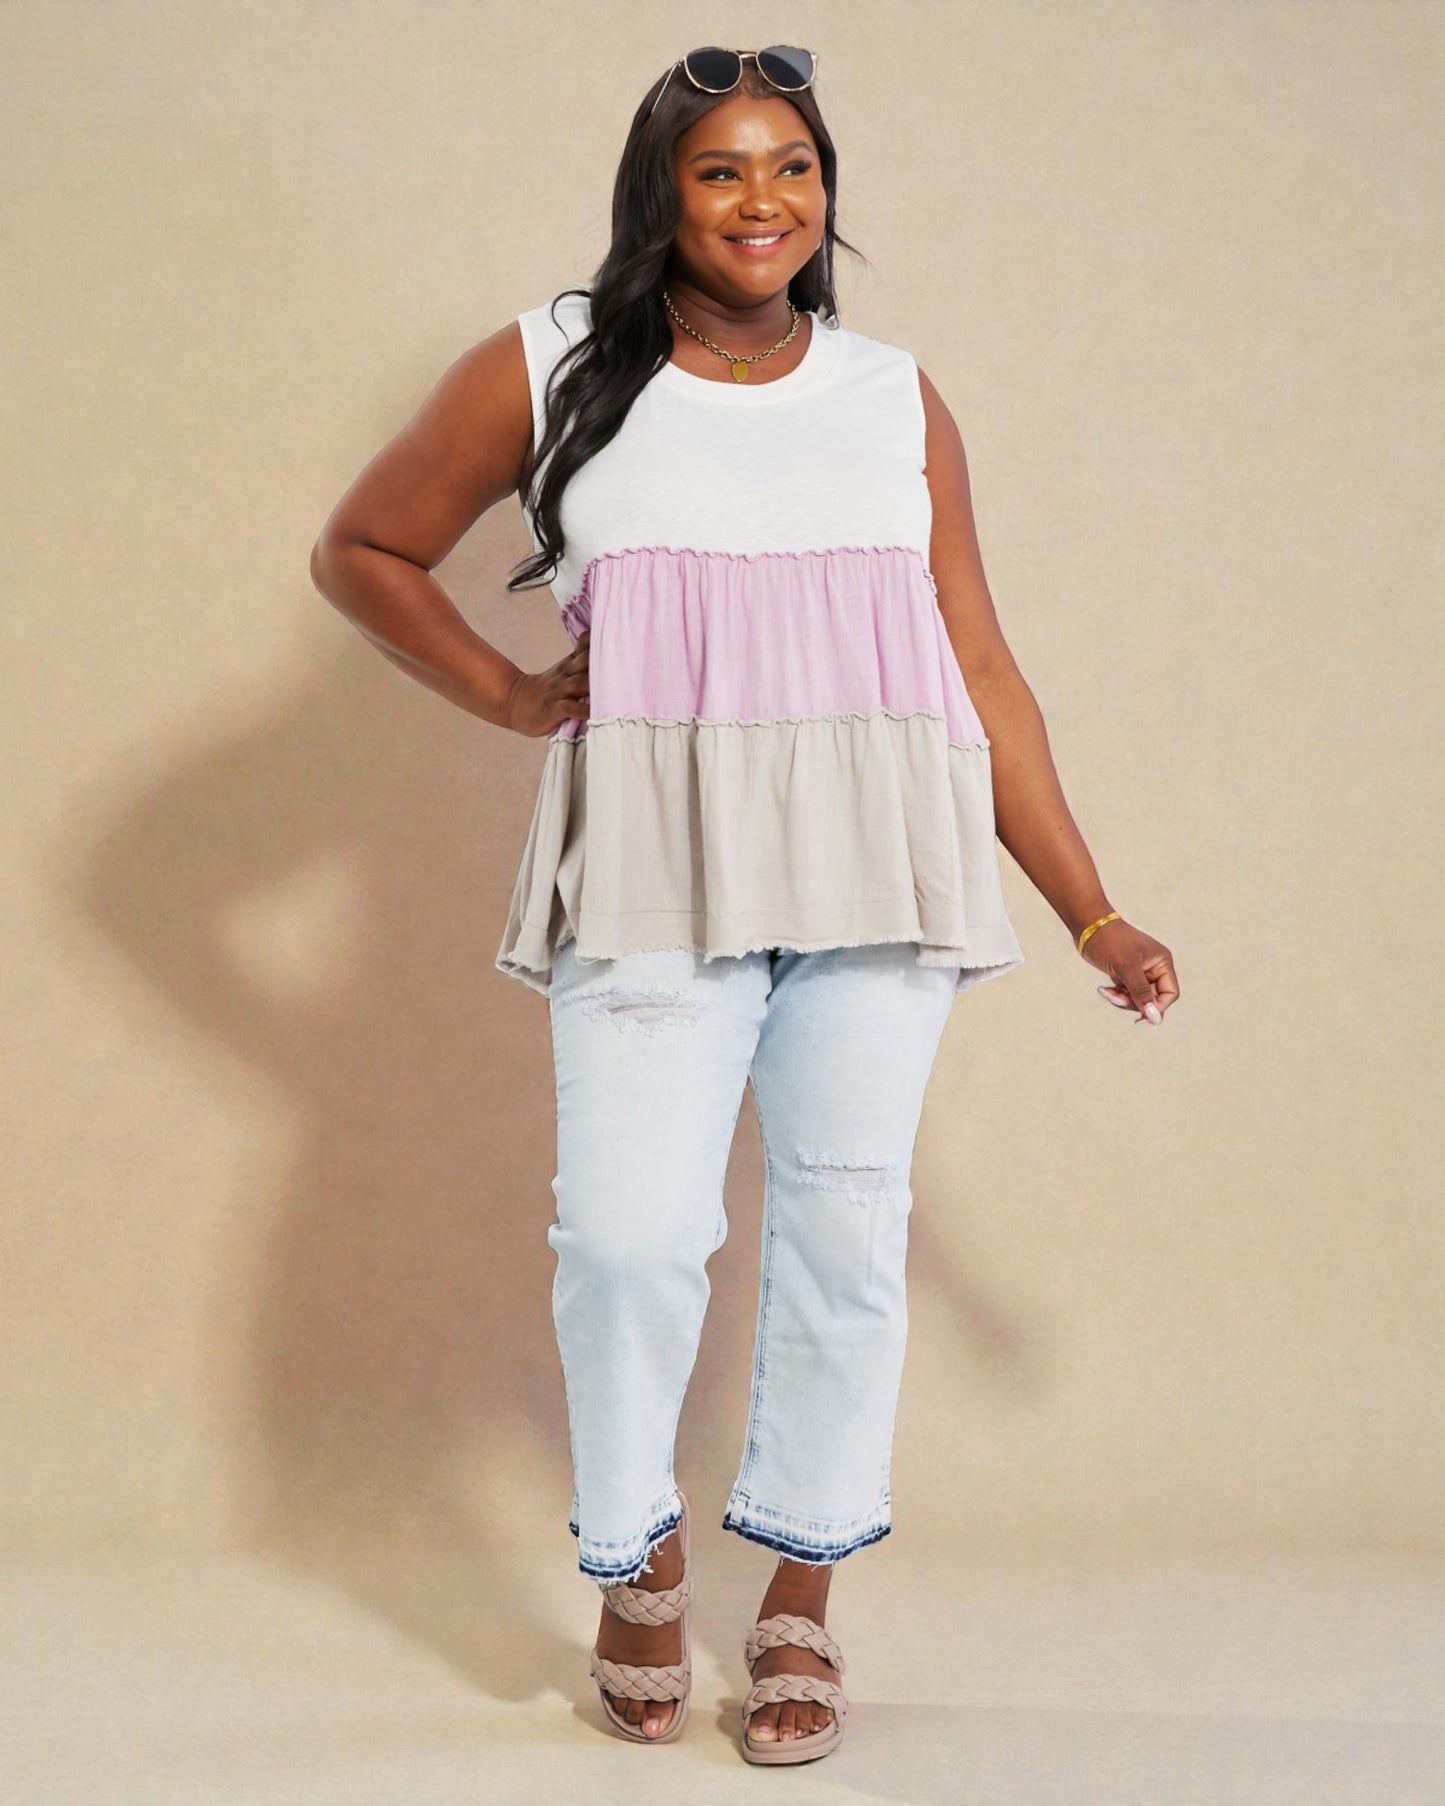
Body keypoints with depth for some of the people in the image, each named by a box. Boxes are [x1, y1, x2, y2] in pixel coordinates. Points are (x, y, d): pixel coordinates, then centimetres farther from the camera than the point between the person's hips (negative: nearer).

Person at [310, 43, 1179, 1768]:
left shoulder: (896, 399, 12)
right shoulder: (548, 370, 6)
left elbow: (986, 672, 12)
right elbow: (360, 549, 17)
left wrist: (1092, 916, 10)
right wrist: (510, 695, 7)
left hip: (875, 866, 2)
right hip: (654, 866, -2)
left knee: (845, 1225, 3)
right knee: (629, 1228, -10)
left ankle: (801, 1598, 20)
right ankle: (636, 1556, 17)